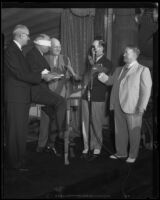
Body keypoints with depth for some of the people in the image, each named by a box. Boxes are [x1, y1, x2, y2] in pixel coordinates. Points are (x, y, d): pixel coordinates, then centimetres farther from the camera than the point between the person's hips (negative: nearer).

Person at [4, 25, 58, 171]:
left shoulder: (18, 51, 18)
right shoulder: (10, 51, -12)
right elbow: (20, 74, -20)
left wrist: (42, 74, 5)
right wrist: (41, 76, -16)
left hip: (23, 97, 10)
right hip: (15, 97, -10)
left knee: (22, 130, 14)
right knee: (16, 130, -2)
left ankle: (20, 159, 26)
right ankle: (15, 162, 9)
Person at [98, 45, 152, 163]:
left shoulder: (143, 70, -4)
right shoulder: (119, 70, 15)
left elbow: (146, 90, -9)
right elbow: (110, 81, 21)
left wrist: (141, 108, -15)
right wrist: (101, 75, 0)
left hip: (133, 108, -5)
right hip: (118, 106, 6)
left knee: (134, 132, 7)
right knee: (119, 131, 14)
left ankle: (133, 155, 23)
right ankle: (121, 152, 30)